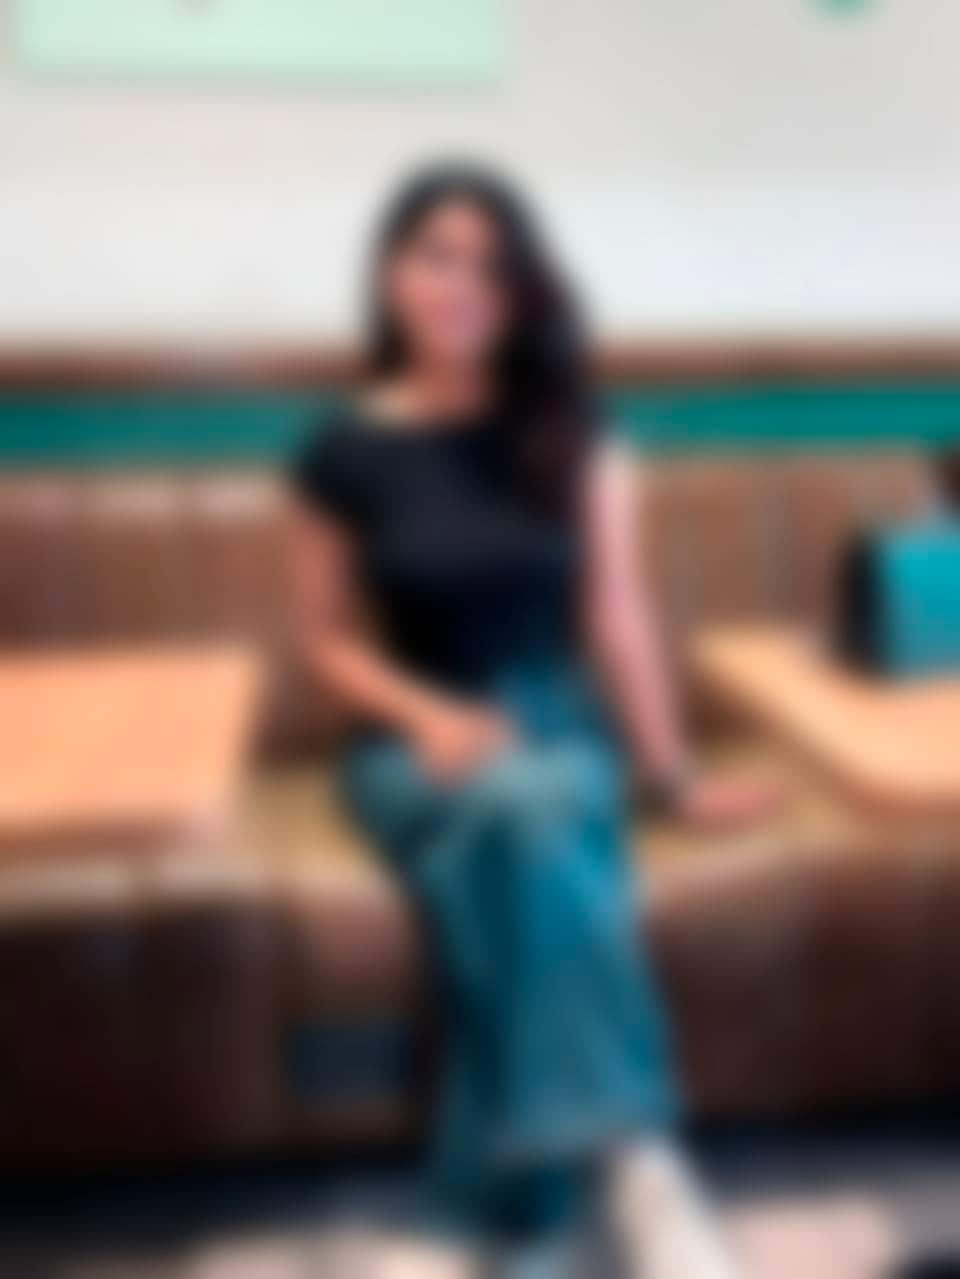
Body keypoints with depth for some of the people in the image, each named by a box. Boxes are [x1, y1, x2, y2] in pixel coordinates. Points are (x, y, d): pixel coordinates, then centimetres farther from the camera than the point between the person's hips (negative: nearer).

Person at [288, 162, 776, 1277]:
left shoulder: (572, 438, 3)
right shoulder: (346, 452, 0)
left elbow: (615, 614, 1)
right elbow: (329, 640, 5)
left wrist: (670, 773, -4)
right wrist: (427, 716, -13)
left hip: (559, 727, 1)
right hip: (416, 745, -1)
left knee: (528, 820, -37)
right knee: (519, 814, -38)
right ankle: (639, 1173, -40)